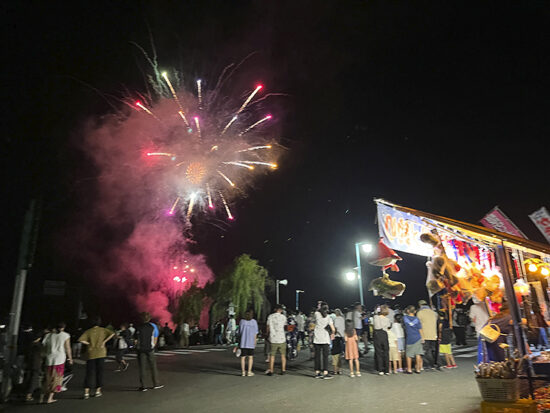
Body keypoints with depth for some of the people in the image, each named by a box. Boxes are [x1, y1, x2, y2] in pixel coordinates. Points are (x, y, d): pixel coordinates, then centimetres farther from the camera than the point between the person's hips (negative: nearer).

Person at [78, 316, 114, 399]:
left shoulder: (88, 331, 0)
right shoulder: (103, 330, 1)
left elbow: (81, 340, -12)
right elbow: (112, 334, -11)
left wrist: (89, 343, 0)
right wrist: (104, 341, -5)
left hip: (91, 354, 0)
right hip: (100, 353, 0)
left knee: (89, 373, 5)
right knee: (99, 372, 9)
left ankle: (86, 393, 0)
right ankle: (98, 391, 13)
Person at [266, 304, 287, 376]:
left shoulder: (270, 316, -2)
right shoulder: (283, 317, -2)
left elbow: (268, 327, 2)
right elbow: (284, 326, 11)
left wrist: (267, 335, 16)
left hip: (273, 339, 0)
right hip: (281, 339, 0)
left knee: (272, 355, 8)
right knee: (283, 355, 12)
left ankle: (271, 371, 8)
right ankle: (283, 370, 14)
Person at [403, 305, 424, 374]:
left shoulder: (405, 317, -5)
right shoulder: (416, 319, -3)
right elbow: (420, 329, 1)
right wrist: (422, 338, 9)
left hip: (409, 339, -1)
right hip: (417, 338, 1)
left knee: (408, 354, 7)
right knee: (418, 354, 8)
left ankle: (409, 369, 10)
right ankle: (418, 369, 13)